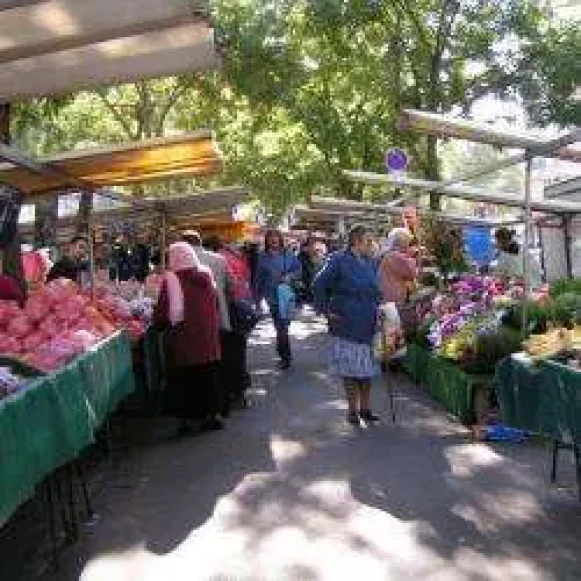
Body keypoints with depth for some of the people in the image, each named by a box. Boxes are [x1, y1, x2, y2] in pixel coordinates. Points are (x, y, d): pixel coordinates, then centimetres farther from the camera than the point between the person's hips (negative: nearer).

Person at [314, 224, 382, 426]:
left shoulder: (369, 263, 11)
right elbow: (320, 284, -10)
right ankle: (353, 410, 14)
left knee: (367, 367, 11)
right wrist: (325, 310, -11)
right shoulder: (339, 260, -9)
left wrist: (376, 308, 15)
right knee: (350, 368, 1)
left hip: (368, 325, 6)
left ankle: (366, 408, 22)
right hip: (346, 324, -6)